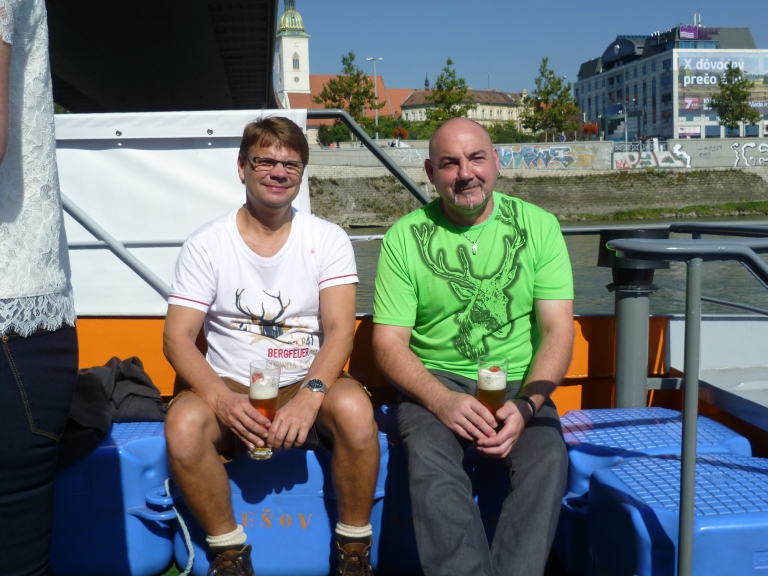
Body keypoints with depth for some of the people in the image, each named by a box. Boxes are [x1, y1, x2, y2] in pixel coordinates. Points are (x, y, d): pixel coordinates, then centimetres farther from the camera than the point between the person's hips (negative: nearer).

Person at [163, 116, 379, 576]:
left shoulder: (327, 239, 2)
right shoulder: (206, 244, 1)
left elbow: (339, 329, -8)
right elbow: (178, 337, -4)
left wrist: (310, 395, -27)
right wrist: (221, 399, -23)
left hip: (308, 386, 0)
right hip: (231, 390, 1)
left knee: (355, 408, -33)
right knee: (183, 423, -31)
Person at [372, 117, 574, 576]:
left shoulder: (539, 226, 4)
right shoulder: (405, 237, 1)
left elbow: (557, 331, 0)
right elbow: (389, 342, -2)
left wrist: (526, 404, -17)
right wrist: (441, 400, -20)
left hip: (519, 383, 1)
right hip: (435, 382, 0)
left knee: (548, 461, -28)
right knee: (431, 464, -31)